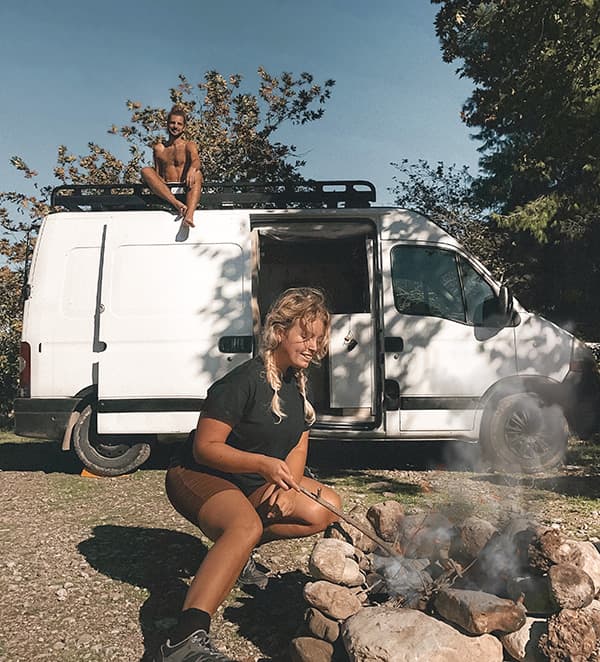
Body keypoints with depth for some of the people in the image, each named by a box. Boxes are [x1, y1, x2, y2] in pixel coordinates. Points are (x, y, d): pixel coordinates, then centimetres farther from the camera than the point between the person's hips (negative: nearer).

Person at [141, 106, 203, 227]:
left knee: (197, 174, -30)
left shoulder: (189, 145, 11)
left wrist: (192, 169, -35)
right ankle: (176, 204, -40)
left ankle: (189, 214, -54)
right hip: (164, 192, 2)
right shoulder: (159, 148, 18)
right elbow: (157, 174, 16)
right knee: (146, 170, -20)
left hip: (185, 190, -2)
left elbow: (196, 161, -11)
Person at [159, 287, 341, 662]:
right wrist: (263, 464, -34)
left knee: (327, 510, -7)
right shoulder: (244, 381, -22)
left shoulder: (298, 385, 4)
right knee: (247, 526, -38)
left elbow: (298, 448, 8)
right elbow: (204, 448, -22)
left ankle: (235, 551, 3)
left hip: (255, 484, 8)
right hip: (199, 477, -8)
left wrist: (286, 487, -12)